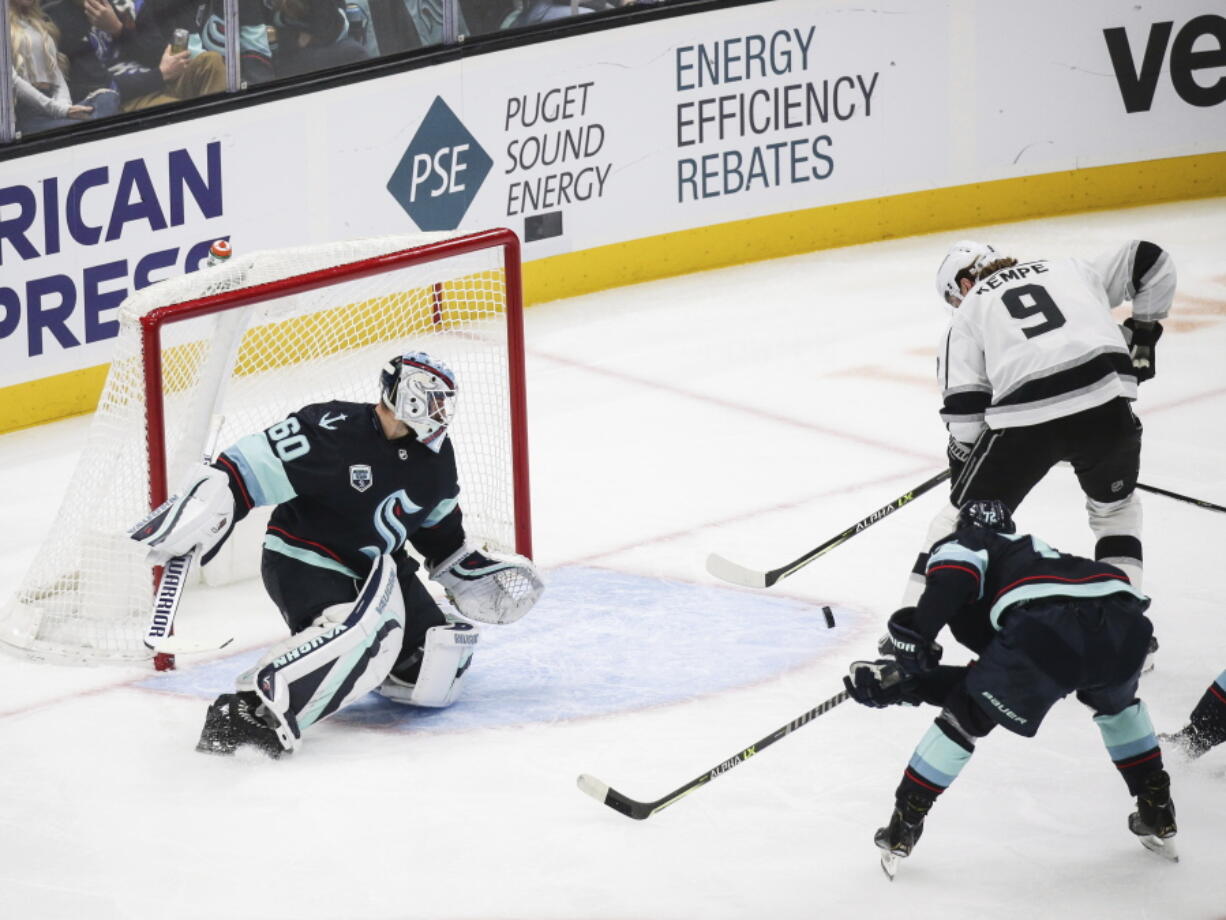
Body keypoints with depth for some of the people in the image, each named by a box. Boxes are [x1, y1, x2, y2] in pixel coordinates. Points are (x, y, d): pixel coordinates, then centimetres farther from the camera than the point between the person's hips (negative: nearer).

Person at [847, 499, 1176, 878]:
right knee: (1117, 703, 40)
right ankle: (1158, 817, 41)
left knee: (966, 716, 16)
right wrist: (906, 683, 36)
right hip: (1124, 620, 6)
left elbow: (955, 573, -3)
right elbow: (989, 682, 40)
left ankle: (901, 830, 19)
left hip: (1050, 627, -6)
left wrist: (915, 636, 0)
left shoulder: (959, 545, 27)